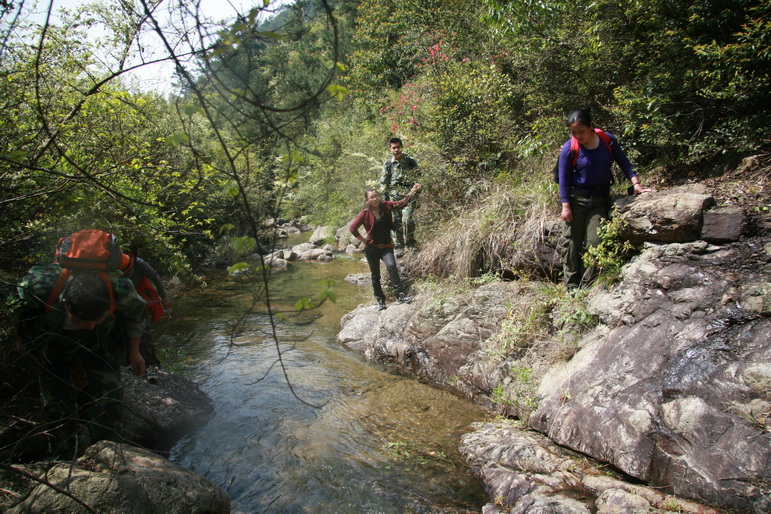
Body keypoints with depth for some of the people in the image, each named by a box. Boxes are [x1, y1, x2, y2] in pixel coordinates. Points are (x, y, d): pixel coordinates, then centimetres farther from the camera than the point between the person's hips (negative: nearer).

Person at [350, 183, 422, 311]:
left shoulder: (386, 206, 0)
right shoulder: (365, 214, -9)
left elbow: (402, 203, 0)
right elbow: (352, 228, -5)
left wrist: (413, 191, -10)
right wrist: (363, 240, -4)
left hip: (386, 246, 1)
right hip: (372, 248, -1)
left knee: (391, 266, -24)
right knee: (375, 275, 7)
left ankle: (399, 295, -21)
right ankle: (380, 300, 20)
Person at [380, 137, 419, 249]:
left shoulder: (409, 161, -1)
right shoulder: (388, 163, 6)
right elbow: (383, 182, 10)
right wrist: (384, 198, 6)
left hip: (408, 196, -3)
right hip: (394, 197, 3)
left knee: (407, 220, -16)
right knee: (396, 222, 6)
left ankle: (411, 245, -1)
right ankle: (399, 246, 17)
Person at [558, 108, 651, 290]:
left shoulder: (608, 140, -4)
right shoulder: (569, 149, -11)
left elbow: (623, 162, 7)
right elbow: (564, 178, -8)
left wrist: (635, 183, -4)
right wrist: (565, 206, -11)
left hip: (600, 199, 2)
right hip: (576, 198, -2)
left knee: (594, 242, -2)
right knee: (572, 242, 0)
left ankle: (587, 285, 5)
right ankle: (572, 285, 10)